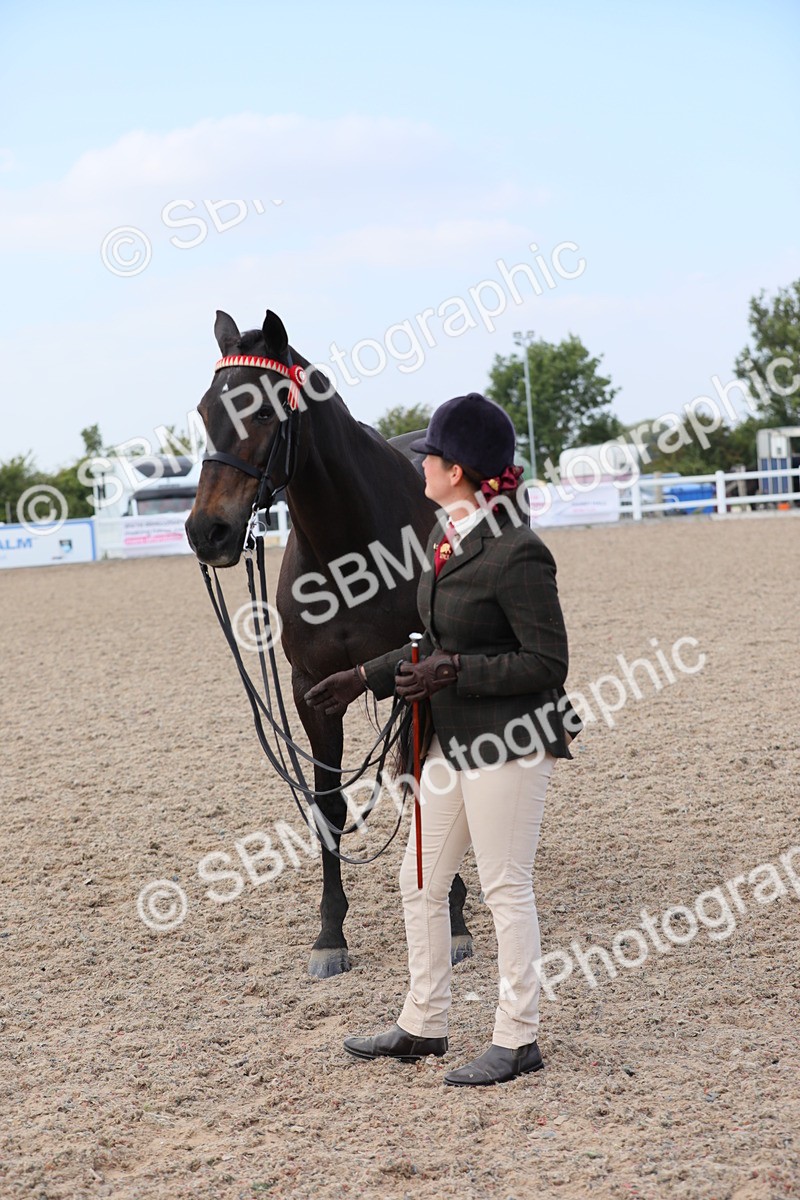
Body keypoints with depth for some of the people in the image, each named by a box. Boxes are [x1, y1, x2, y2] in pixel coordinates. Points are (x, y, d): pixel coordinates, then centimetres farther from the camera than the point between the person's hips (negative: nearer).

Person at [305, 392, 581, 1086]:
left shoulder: (517, 554, -20)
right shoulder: (448, 542, 9)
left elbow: (546, 664, -20)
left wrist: (452, 673, -22)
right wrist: (366, 680, 19)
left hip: (511, 742, -10)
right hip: (454, 741, 10)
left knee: (506, 888, 1)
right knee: (420, 881, 15)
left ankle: (519, 1039, 14)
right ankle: (424, 1026, 29)